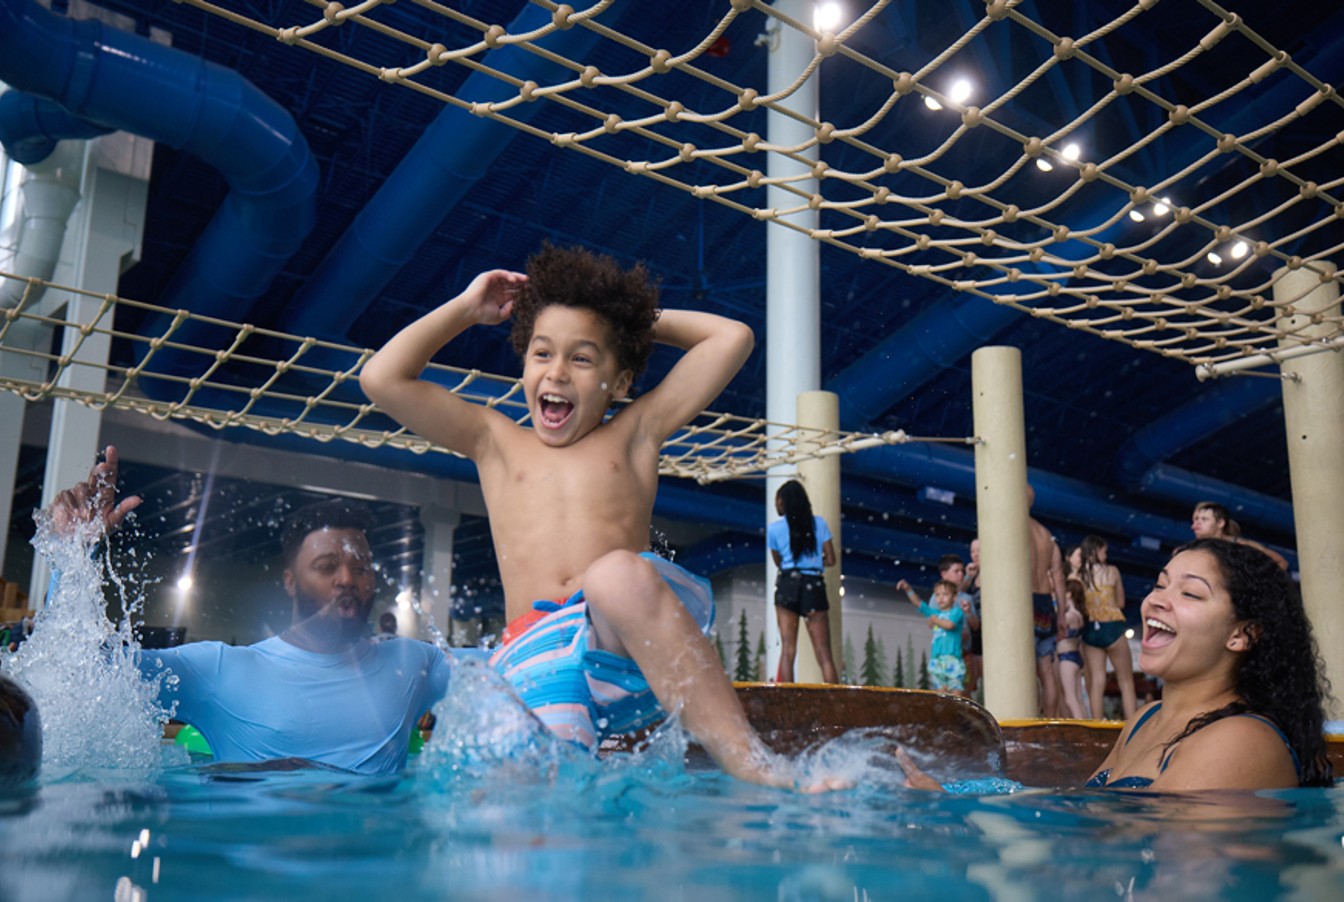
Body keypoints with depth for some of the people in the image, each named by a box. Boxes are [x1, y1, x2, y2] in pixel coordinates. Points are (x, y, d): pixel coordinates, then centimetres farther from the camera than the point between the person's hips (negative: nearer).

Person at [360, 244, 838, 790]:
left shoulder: (634, 434, 20)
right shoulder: (495, 441, 23)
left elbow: (733, 338, 18)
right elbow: (382, 380, 15)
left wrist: (641, 318, 27)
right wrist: (466, 309, 23)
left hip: (637, 642, -1)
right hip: (538, 654, 1)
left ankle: (757, 772, -38)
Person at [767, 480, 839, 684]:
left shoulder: (774, 528, 3)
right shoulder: (819, 523, 5)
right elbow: (831, 560, 6)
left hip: (788, 585, 0)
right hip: (814, 586, 1)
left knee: (787, 650, 2)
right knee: (824, 654, 2)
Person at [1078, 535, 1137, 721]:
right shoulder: (1111, 571, -3)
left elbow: (1080, 606, 6)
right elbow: (1121, 603, 6)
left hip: (1090, 630, 3)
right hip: (1112, 628, -3)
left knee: (1096, 682, 7)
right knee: (1126, 681, 5)